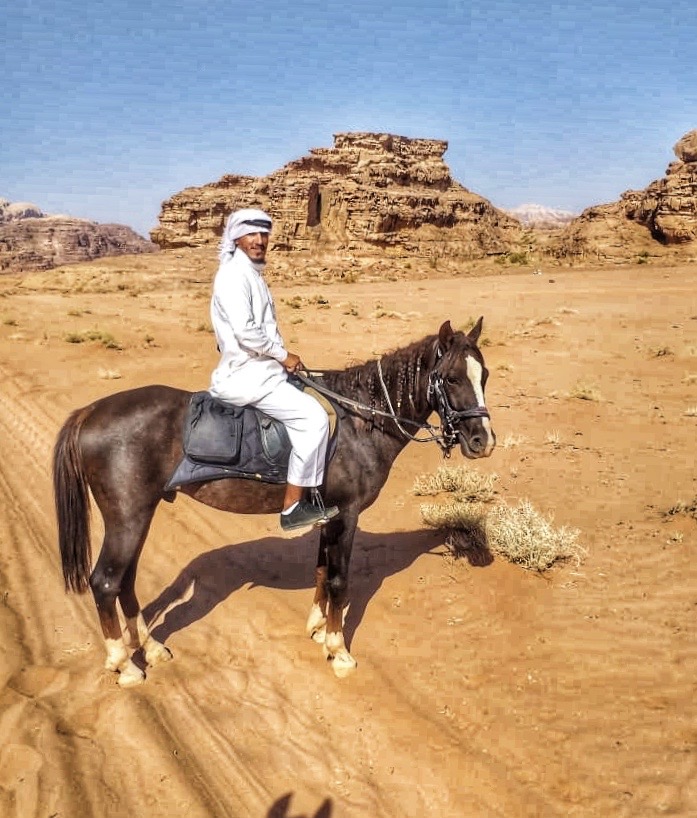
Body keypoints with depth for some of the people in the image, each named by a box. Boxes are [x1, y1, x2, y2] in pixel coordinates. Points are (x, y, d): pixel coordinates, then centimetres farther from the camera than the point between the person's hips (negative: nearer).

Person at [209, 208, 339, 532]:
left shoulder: (252, 274, 17)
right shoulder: (233, 274, -14)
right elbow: (245, 332, -24)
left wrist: (282, 357, 8)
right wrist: (283, 355, -13)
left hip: (261, 369, 11)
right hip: (245, 375, -11)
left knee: (314, 406, 14)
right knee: (313, 416, -17)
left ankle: (312, 496, 16)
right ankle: (293, 508, -9)